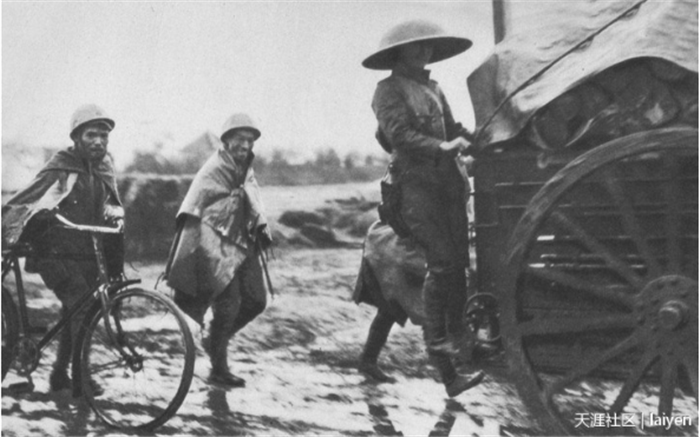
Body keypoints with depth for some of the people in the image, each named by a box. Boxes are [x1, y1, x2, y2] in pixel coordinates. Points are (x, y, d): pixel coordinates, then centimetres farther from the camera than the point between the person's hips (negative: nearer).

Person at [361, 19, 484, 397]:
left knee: (459, 260, -1)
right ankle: (436, 343, -11)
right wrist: (441, 147, -21)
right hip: (414, 182, -7)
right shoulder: (389, 90, 1)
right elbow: (399, 134, -12)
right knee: (442, 261, -15)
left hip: (446, 181, 7)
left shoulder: (432, 87, 23)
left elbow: (451, 128, 18)